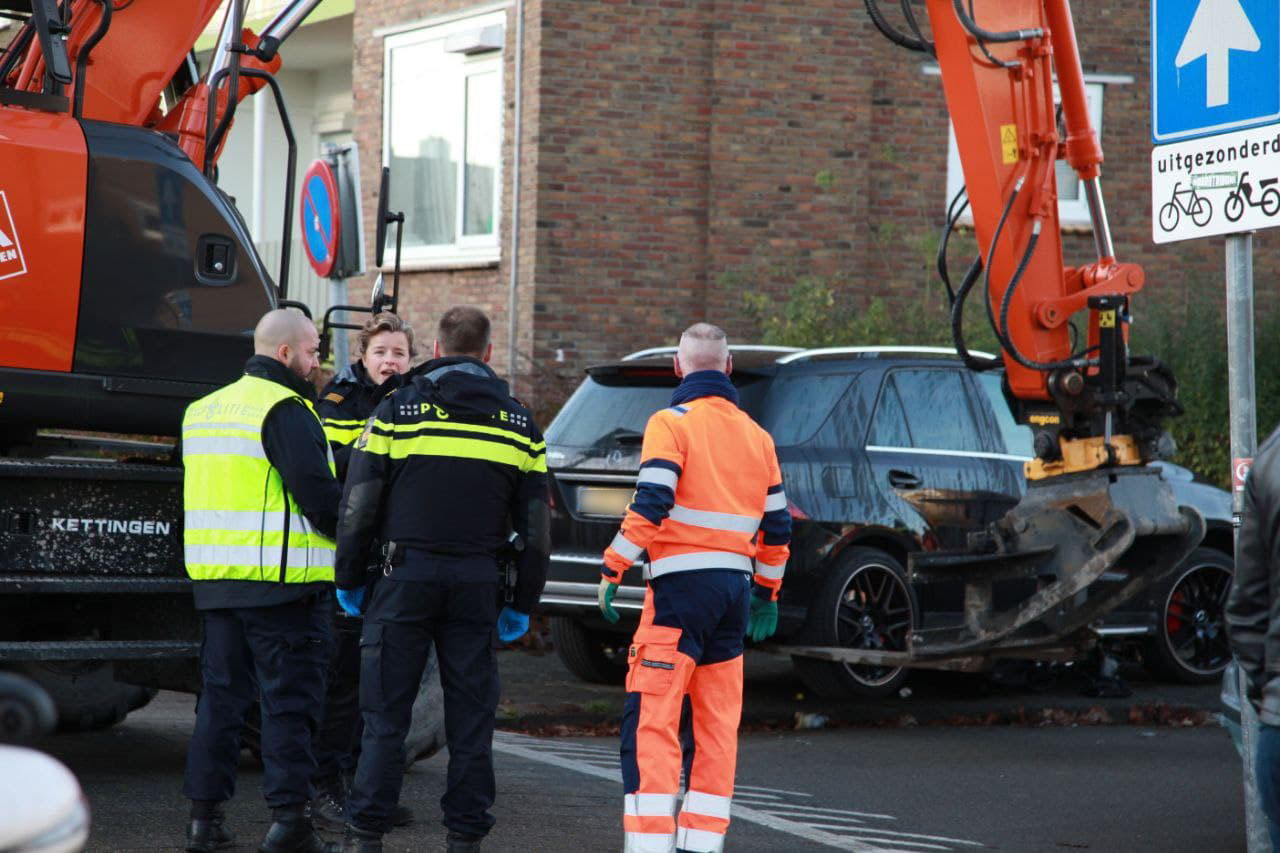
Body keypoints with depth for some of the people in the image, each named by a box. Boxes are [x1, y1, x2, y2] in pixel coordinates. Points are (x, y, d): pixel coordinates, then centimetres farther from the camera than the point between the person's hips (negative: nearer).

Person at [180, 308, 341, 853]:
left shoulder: (203, 409, 16)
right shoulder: (284, 410, -12)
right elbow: (316, 490, -18)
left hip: (214, 578, 8)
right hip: (282, 582, -8)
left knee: (221, 695, 12)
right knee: (289, 700, -2)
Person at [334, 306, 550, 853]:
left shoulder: (398, 410, -1)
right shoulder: (518, 423, 7)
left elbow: (358, 505, -2)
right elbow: (536, 525, 7)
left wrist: (348, 580, 8)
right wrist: (522, 604, 14)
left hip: (407, 575, -2)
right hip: (477, 581, 2)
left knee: (386, 711, 2)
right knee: (471, 714, 7)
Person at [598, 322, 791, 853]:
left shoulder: (672, 422, -4)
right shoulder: (756, 435, 15)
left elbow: (649, 506, -15)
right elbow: (777, 526, 17)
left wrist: (612, 570, -10)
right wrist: (767, 593, 27)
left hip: (682, 588, -6)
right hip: (735, 586, 6)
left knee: (651, 720, -7)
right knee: (718, 724, 10)